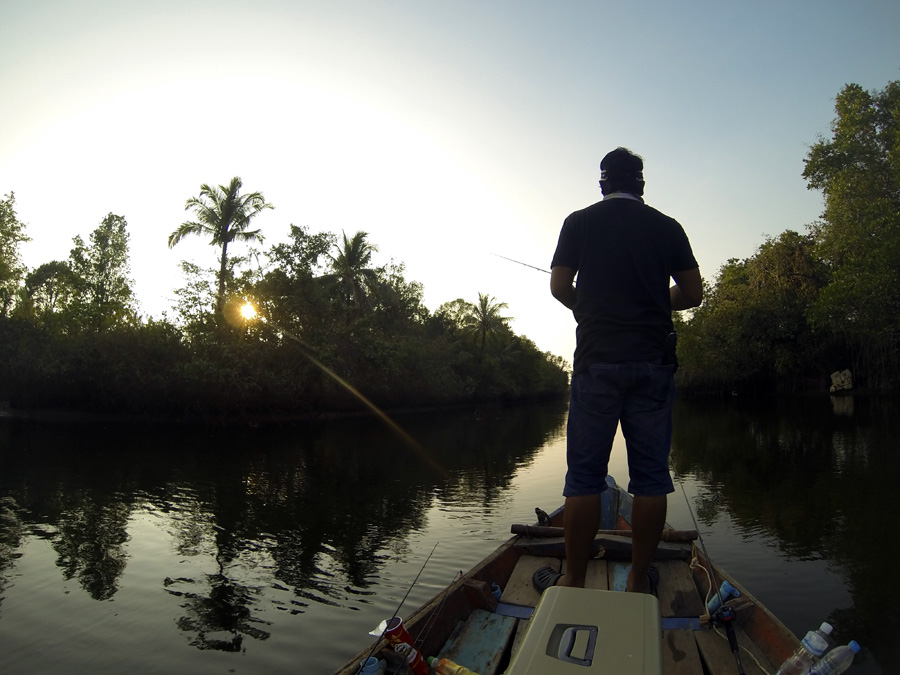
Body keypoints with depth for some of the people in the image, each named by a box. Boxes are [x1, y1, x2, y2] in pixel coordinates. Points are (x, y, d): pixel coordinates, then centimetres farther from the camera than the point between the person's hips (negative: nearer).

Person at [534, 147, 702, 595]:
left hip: (598, 359, -2)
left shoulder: (580, 222, 6)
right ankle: (640, 580, 16)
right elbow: (692, 293, 9)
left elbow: (559, 286, 2)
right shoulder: (667, 227, 10)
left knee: (584, 474, 3)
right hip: (655, 360, 2)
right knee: (651, 475, 8)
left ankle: (574, 579, 10)